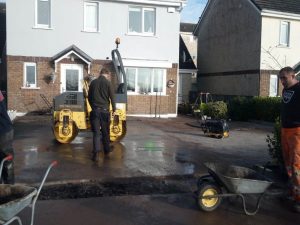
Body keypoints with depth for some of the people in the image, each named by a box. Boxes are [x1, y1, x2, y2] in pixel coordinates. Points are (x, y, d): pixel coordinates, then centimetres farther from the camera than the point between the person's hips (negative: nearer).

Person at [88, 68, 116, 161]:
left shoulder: (93, 82, 7)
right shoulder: (107, 83, -5)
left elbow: (89, 97, 13)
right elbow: (112, 97, -5)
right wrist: (114, 109, 6)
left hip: (95, 110, 2)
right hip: (104, 110, -2)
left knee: (96, 132, 0)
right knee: (105, 131, 13)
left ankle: (95, 152, -10)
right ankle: (106, 150, 25)